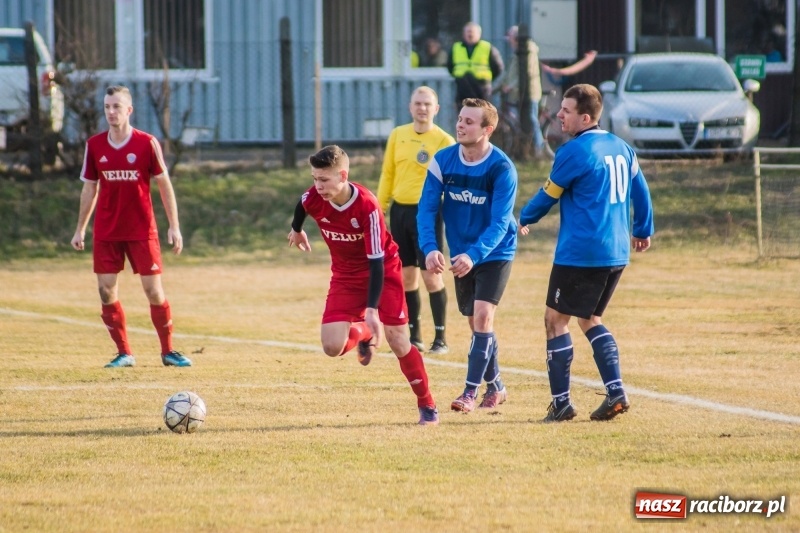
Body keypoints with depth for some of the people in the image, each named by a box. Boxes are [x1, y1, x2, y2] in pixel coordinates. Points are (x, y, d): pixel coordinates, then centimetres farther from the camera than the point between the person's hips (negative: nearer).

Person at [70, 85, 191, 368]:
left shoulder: (147, 143, -6)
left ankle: (168, 351, 10)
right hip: (105, 233, 3)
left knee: (154, 290, -3)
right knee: (107, 292, -2)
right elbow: (90, 188, 12)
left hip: (142, 230, -3)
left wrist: (174, 227, -5)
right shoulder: (94, 145, 3)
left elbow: (164, 185, -1)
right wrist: (80, 229, 11)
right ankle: (124, 353, 9)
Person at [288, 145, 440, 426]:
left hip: (383, 272, -4)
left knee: (397, 339, -8)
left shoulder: (367, 207, -31)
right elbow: (302, 207, 9)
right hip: (346, 276, 4)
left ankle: (427, 405, 9)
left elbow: (376, 261, -30)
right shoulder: (314, 198, -19)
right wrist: (297, 230, 31)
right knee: (332, 347, -12)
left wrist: (372, 309, -36)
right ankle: (362, 333, 24)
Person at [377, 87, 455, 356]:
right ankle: (414, 336, 17)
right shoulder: (397, 135, 8)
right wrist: (379, 209, 10)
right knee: (406, 275, 8)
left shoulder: (444, 141, -5)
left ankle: (440, 338, 4)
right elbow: (387, 174, 13)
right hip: (400, 211, 5)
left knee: (431, 275, -5)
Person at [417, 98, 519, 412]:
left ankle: (470, 392, -12)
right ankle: (495, 387, 28)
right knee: (475, 322, 12)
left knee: (482, 316, -16)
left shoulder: (502, 168, -20)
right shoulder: (443, 161, -9)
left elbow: (499, 222, -24)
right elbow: (427, 208, -11)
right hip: (461, 254, 5)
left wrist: (473, 255, -38)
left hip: (495, 254, -5)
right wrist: (429, 248, -28)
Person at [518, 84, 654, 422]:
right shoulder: (621, 147, 10)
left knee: (556, 320, 2)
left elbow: (548, 196, -1)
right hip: (617, 253, 8)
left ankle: (561, 403, -1)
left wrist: (523, 219, 17)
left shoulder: (573, 152, -12)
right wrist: (643, 231, 31)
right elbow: (640, 191, 18)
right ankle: (615, 392, 6)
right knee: (590, 319, 20)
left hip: (580, 254, -8)